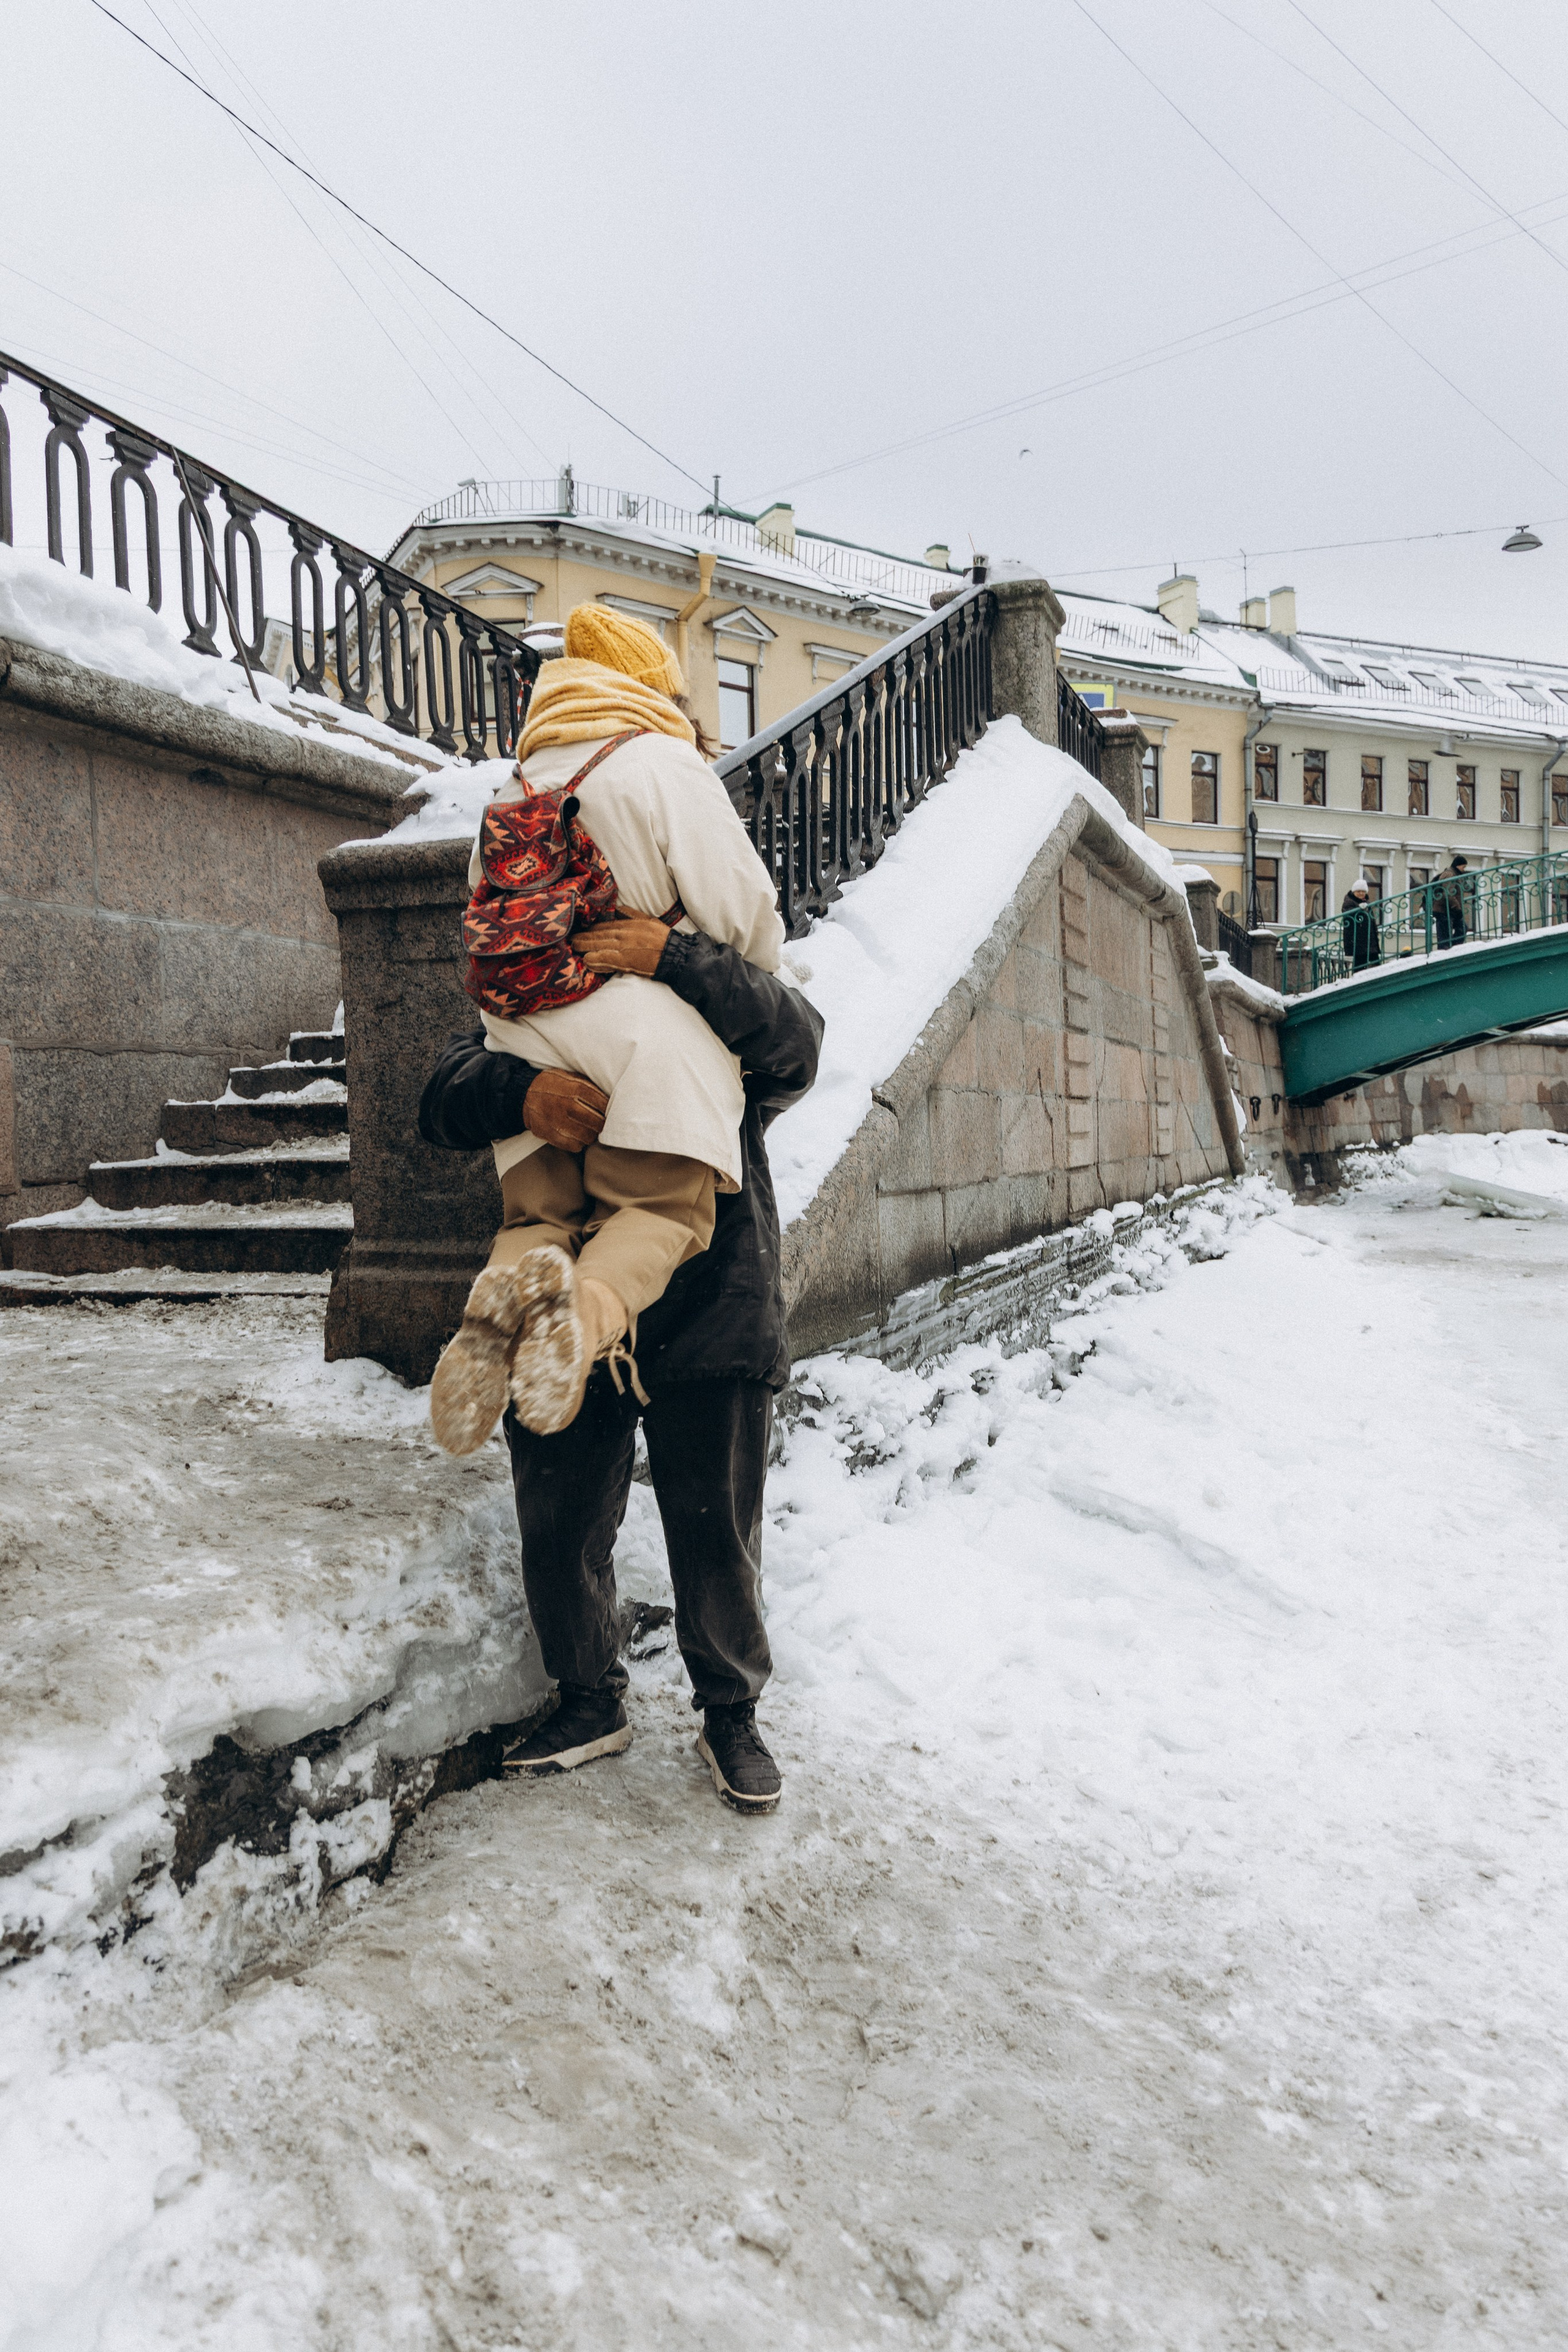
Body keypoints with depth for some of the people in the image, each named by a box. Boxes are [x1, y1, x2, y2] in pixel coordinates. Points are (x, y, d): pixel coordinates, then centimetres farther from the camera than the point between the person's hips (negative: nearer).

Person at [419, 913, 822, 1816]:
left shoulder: (720, 1020, 6)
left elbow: (795, 1036, -17)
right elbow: (446, 1094, -6)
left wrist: (675, 958, -27)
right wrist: (521, 1092, -29)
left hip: (712, 1329, -2)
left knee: (718, 1541, 6)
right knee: (559, 1532, 10)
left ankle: (732, 1714, 29)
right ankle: (592, 1705, 34)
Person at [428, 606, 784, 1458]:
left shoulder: (512, 791, 24)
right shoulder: (665, 765, 4)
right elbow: (740, 907, 0)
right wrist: (767, 977, 20)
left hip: (517, 1030, 5)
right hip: (633, 1026, -5)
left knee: (539, 1210, 10)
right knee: (660, 1203, -3)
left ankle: (500, 1292, -24)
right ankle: (591, 1309, -35)